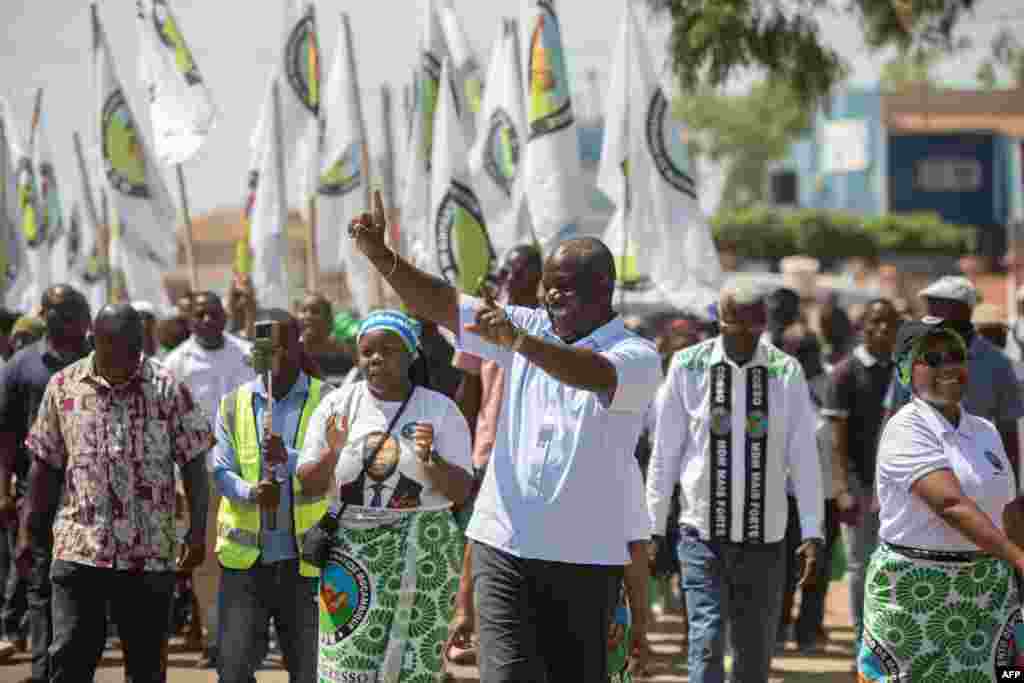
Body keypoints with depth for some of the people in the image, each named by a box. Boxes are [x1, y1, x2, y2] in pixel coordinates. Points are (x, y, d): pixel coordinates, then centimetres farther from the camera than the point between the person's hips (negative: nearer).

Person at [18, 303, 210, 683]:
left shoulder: (168, 390, -2)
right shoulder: (63, 387, 4)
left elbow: (193, 465, 1)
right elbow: (45, 464, 11)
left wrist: (197, 532, -6)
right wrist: (28, 530, 9)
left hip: (150, 553, -1)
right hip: (78, 548, 1)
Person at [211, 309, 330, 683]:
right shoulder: (233, 404, 8)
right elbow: (222, 472, 0)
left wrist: (288, 459, -28)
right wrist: (251, 493, -21)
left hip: (304, 557, -1)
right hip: (245, 556, 1)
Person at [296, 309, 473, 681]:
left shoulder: (440, 409, 1)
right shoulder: (337, 405, 4)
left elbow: (461, 492, -1)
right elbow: (308, 486, 6)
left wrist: (430, 460, -18)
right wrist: (332, 454, -13)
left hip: (422, 555, -1)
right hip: (353, 551, 1)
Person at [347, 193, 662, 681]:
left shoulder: (638, 357, -5)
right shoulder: (530, 328, 11)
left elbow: (596, 375, -28)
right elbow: (439, 303, 5)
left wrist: (517, 341, -43)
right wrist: (378, 254, -9)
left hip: (584, 560, -3)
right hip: (503, 548, 3)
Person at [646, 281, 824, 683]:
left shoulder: (786, 372, -2)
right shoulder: (688, 367, -4)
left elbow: (804, 458, -2)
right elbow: (665, 453, 2)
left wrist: (812, 533, -7)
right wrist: (651, 526, 3)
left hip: (765, 539, 1)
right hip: (703, 533, -1)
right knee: (707, 640, -10)